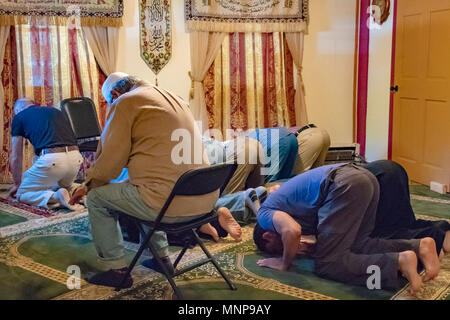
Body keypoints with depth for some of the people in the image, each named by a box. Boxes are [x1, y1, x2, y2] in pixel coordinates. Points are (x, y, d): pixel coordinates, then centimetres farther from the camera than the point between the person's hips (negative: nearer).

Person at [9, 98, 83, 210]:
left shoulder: (19, 116, 16)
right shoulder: (55, 111, 31)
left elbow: (16, 157, 20)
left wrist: (17, 183, 36)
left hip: (51, 159, -6)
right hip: (76, 158, 6)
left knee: (22, 194, 15)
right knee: (63, 187, 36)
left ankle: (55, 197, -11)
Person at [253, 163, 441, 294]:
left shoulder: (265, 214, 12)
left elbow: (292, 231, -13)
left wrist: (285, 263, 4)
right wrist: (312, 247, 28)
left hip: (346, 184, -9)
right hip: (365, 178, 9)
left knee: (327, 264, -5)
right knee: (356, 246, 15)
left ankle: (398, 261, -19)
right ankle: (418, 246, 1)